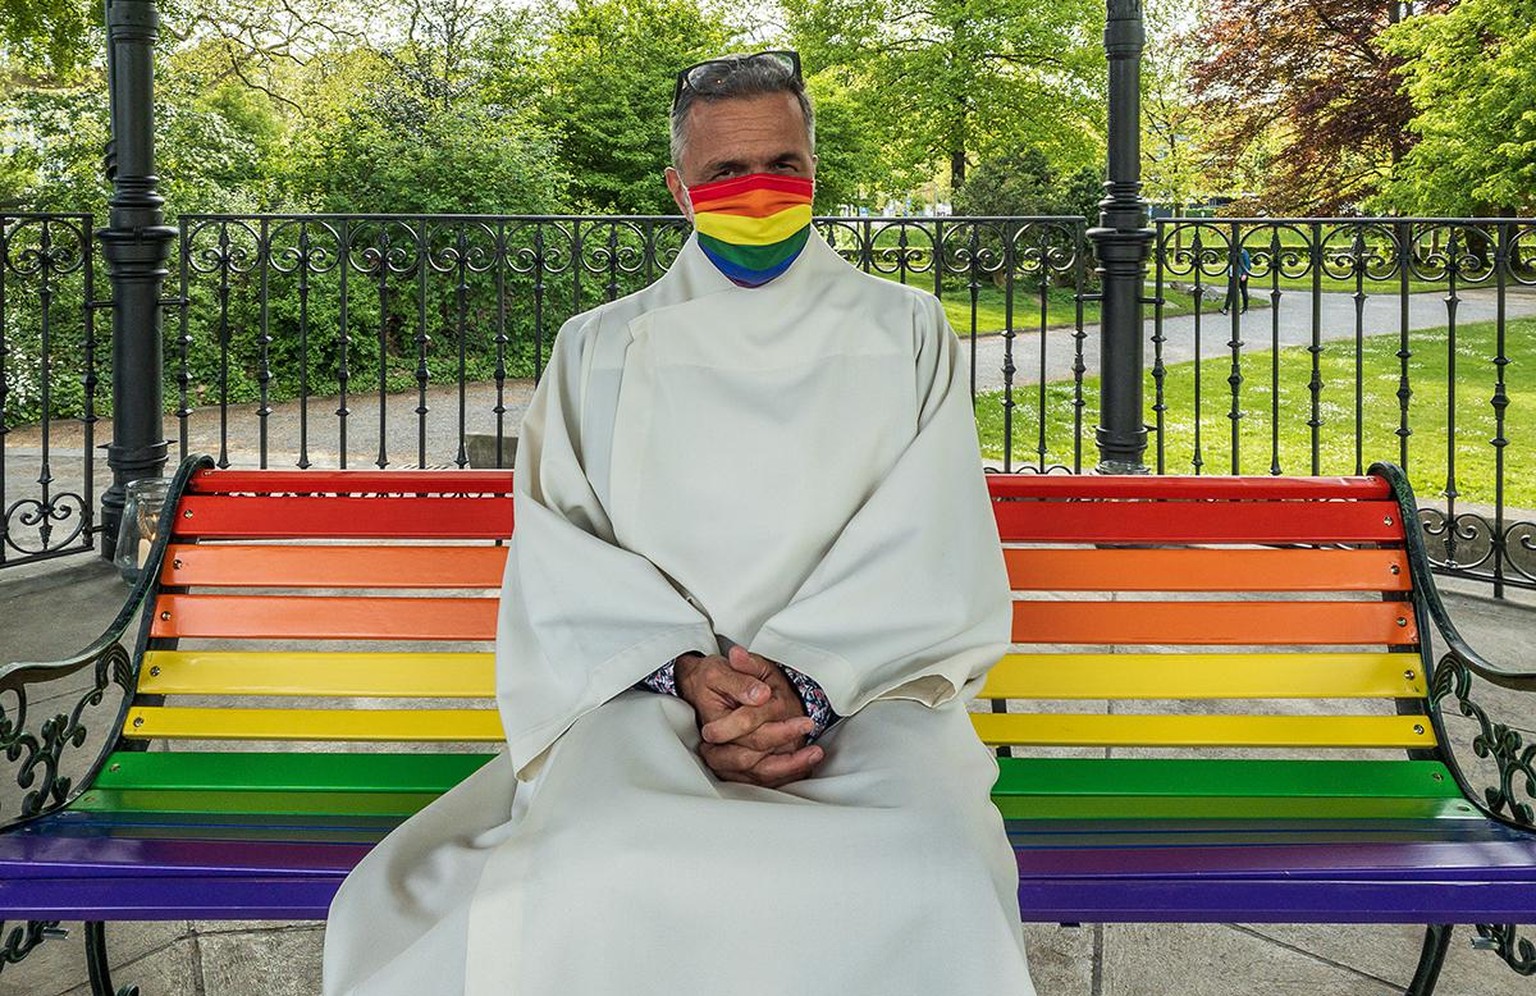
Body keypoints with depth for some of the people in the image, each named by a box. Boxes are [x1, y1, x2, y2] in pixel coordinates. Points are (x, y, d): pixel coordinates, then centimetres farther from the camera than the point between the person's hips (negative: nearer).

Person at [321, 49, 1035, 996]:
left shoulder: (906, 332, 14)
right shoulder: (601, 348, 17)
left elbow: (931, 548, 3)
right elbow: (559, 548, 5)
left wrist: (801, 675, -14)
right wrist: (685, 670, -13)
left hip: (868, 681, 0)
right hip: (644, 687, 1)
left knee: (931, 886, -34)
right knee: (591, 883, -34)